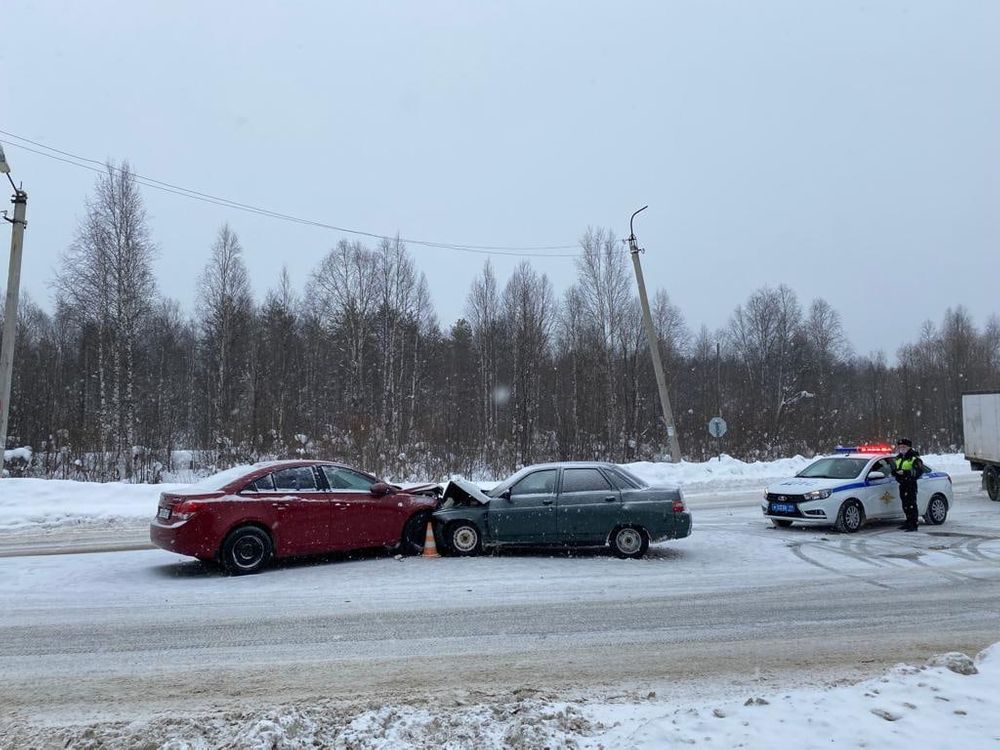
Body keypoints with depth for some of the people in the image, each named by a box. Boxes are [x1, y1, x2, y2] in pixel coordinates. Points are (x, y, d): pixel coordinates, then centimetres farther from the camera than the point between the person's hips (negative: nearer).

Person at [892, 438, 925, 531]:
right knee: (905, 505, 13)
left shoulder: (914, 458, -8)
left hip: (911, 484, -8)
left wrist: (905, 472, -25)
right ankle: (909, 522, 24)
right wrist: (895, 471, 1)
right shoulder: (898, 458, 18)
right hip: (902, 485, 8)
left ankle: (913, 525, -9)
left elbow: (919, 471, -18)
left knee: (911, 505, -10)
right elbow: (894, 469, 26)